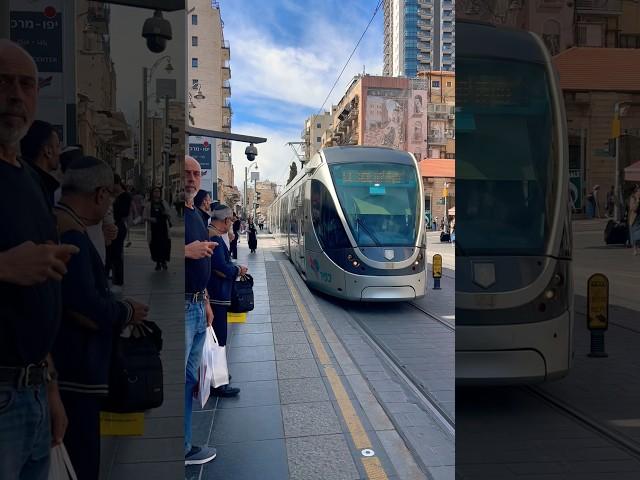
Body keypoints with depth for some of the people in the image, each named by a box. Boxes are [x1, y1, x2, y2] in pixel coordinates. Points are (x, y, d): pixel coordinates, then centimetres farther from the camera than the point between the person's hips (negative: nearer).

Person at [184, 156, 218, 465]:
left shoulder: (196, 215, 16)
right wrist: (187, 251, -26)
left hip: (197, 305, 9)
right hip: (180, 306, -9)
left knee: (189, 378, 14)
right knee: (178, 380, -3)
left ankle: (184, 446, 25)